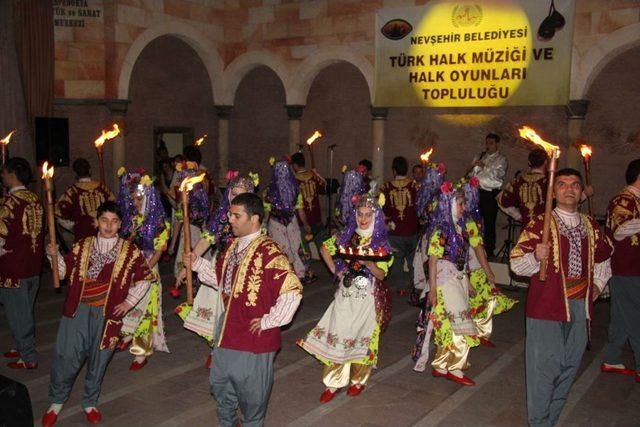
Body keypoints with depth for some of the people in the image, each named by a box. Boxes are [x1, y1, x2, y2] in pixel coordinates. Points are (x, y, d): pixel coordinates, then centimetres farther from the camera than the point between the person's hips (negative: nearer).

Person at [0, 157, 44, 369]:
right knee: (26, 311, 20)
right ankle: (22, 347, 34)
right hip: (33, 266, 7)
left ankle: (29, 357, 13)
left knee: (17, 314, 6)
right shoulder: (35, 200, 3)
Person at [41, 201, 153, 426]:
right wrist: (54, 255, -6)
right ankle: (56, 401, 23)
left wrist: (129, 301, 2)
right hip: (78, 310, 1)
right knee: (66, 356, -1)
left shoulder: (129, 250, 1)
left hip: (108, 314, 0)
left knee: (98, 360, 10)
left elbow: (144, 278, 8)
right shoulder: (82, 246, 6)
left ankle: (90, 403, 31)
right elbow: (65, 271, 10)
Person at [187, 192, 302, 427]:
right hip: (228, 331, 9)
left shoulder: (268, 252, -24)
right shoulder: (234, 246, 4)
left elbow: (293, 290, -30)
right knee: (219, 383, 25)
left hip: (254, 336, -8)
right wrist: (198, 264, 5)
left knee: (250, 392, 12)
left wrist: (269, 321, -21)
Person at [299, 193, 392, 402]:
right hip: (346, 293, 2)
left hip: (368, 297, -2)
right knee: (337, 337, 0)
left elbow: (381, 275, -9)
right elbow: (325, 248, 18)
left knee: (362, 337, 7)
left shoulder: (380, 243, -5)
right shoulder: (346, 236, 2)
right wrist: (335, 270, 7)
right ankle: (333, 383, 12)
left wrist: (368, 263, -28)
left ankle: (359, 380, 27)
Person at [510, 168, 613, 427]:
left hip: (581, 306, 6)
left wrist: (597, 284, 19)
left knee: (570, 365, 14)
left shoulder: (590, 226, 11)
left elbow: (603, 256, 31)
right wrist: (536, 256, -29)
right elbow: (517, 264, -10)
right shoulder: (540, 224, -5)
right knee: (545, 366, -4)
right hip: (547, 306, -5)